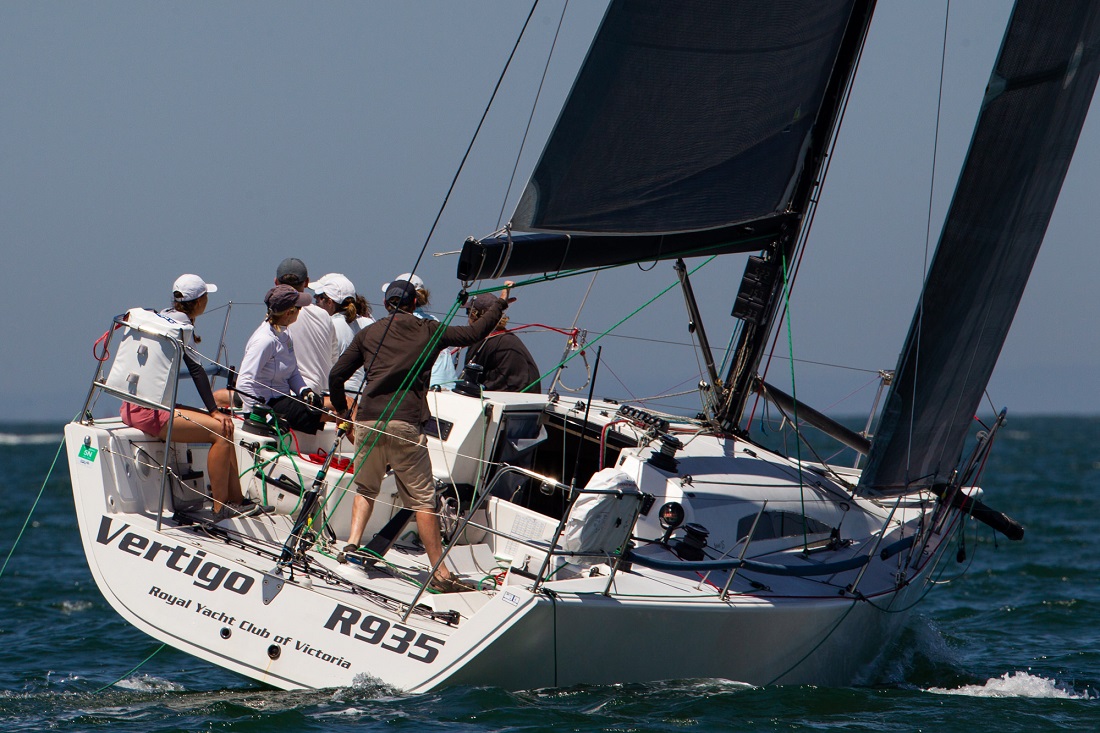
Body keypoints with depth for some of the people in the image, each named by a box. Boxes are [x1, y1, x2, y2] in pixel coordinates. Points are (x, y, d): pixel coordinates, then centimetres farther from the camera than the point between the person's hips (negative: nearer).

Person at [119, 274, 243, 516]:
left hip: (136, 407, 10)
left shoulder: (166, 315, 15)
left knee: (225, 425, 10)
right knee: (221, 430, -17)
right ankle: (220, 508, -15)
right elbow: (196, 369, -16)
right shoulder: (181, 323, -12)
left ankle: (236, 500, 9)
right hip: (146, 411, -10)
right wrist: (214, 411, -15)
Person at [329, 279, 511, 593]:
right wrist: (500, 304, 27)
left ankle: (352, 543, 3)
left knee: (366, 488, 23)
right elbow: (475, 334, 12)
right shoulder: (428, 331, 10)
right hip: (405, 424, -2)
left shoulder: (368, 333, 15)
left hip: (367, 420, 2)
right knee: (422, 499, 0)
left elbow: (336, 375, 12)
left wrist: (342, 411, 27)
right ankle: (440, 573, -1)